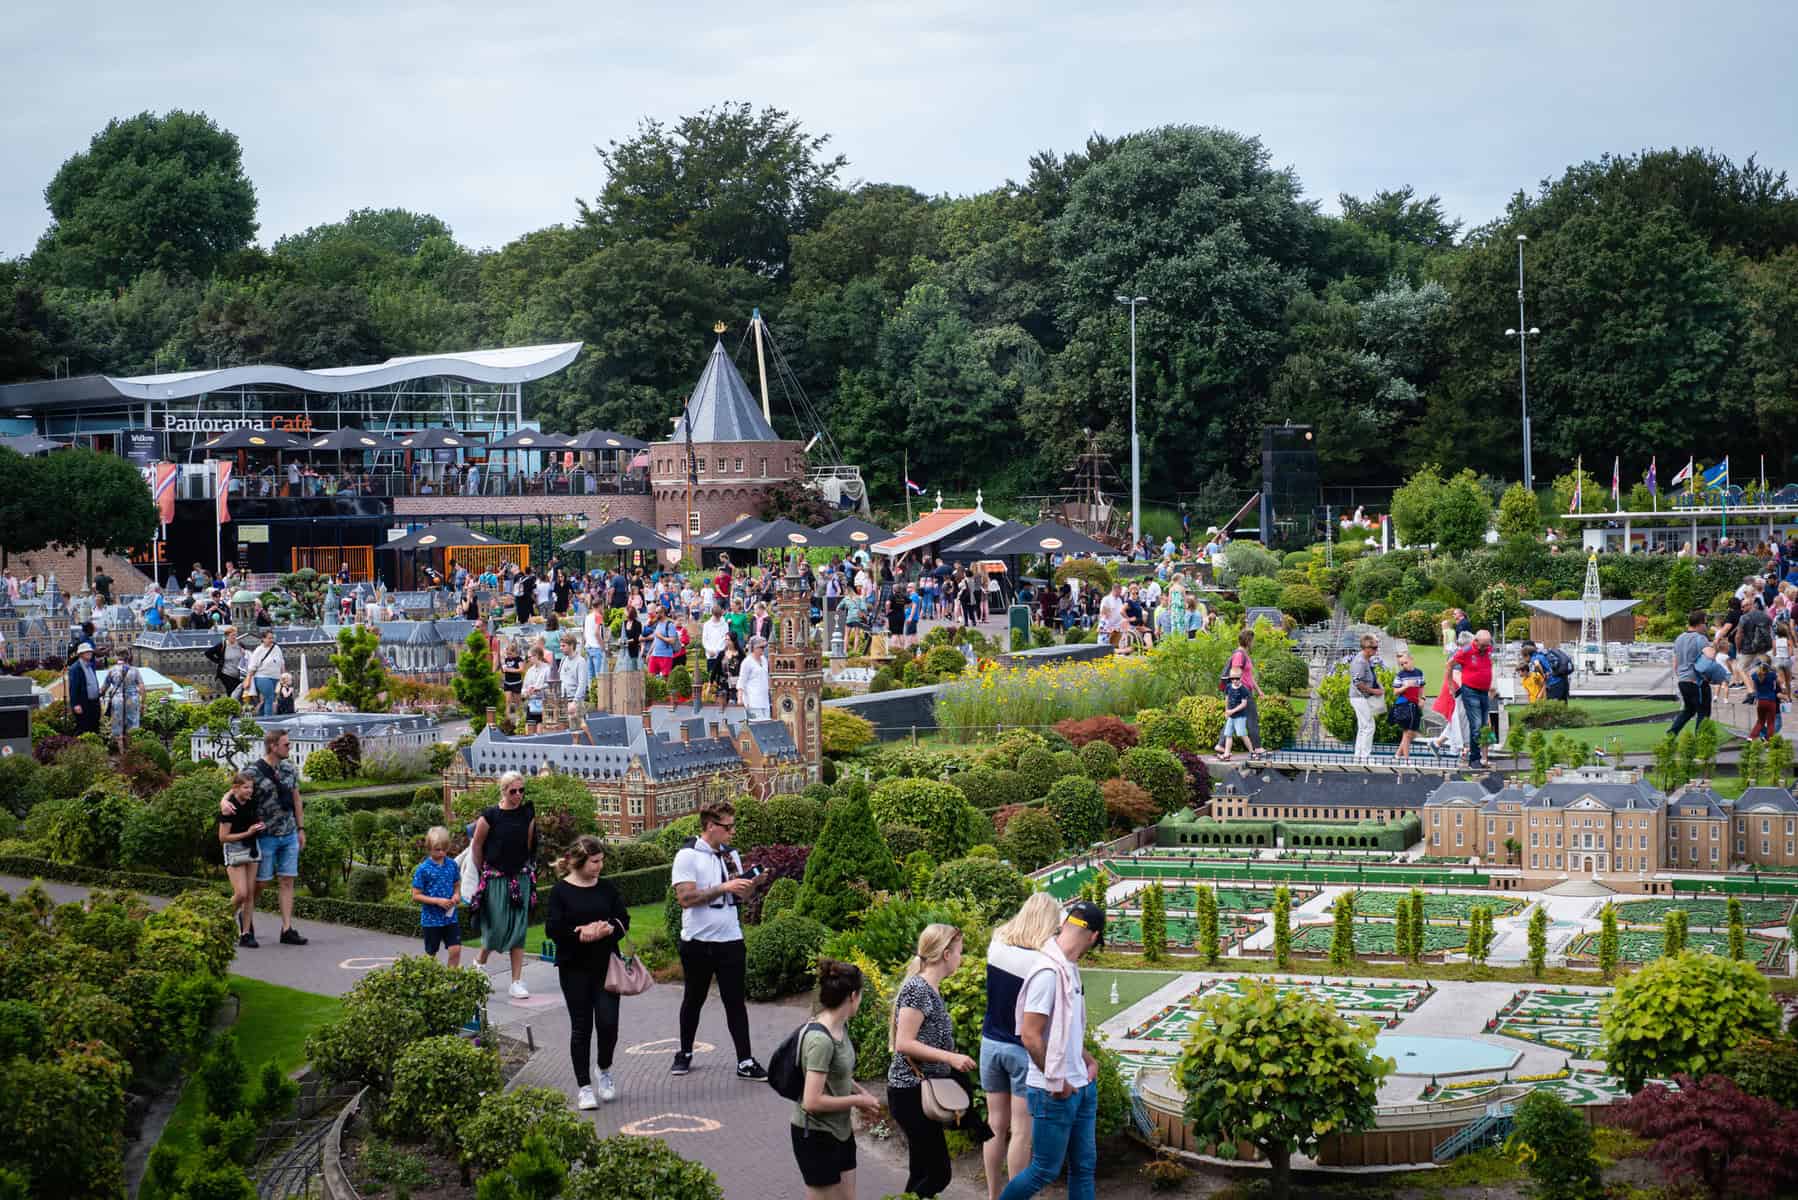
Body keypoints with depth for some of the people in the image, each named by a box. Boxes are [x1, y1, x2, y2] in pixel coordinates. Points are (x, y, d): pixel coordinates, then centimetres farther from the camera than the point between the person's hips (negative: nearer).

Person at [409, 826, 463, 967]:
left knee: (456, 949, -5)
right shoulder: (423, 869, -11)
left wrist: (457, 895, -6)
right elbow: (416, 896, -10)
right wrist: (437, 901, -19)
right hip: (431, 919, -3)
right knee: (431, 954, 9)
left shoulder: (452, 864, 2)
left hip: (450, 917, 3)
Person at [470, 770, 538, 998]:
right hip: (495, 878, -3)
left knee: (518, 929, 2)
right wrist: (482, 873, 8)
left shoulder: (527, 814, 0)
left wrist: (524, 867, 13)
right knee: (498, 928, -3)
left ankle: (517, 983, 6)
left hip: (520, 878, 3)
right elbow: (476, 846, 0)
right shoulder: (490, 815, -11)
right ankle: (479, 963, 27)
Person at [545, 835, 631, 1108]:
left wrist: (608, 929, -13)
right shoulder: (561, 891, -5)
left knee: (608, 1022, -6)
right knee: (581, 1027, 3)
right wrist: (580, 933, -22)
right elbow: (552, 929, -10)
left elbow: (624, 920, 8)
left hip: (606, 965, 3)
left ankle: (604, 1070, 22)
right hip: (574, 968, -2)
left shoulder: (606, 888, 6)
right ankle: (584, 1087, 13)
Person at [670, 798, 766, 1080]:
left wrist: (751, 884, -7)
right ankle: (684, 1054, 27)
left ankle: (745, 1062, 3)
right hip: (698, 940, -4)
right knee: (693, 999, 12)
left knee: (735, 1001, 2)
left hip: (730, 940, 4)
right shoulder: (688, 855, -10)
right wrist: (724, 888, -22)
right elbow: (685, 897, -19)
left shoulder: (730, 854, 8)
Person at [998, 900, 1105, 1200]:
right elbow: (1030, 1036, -22)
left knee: (1084, 1167, 12)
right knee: (1045, 1170, 2)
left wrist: (1087, 1060, 9)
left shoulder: (1070, 970, 9)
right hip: (1054, 1094, -9)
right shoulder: (1048, 972, -20)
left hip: (1081, 1086, 9)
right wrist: (1057, 1081, -15)